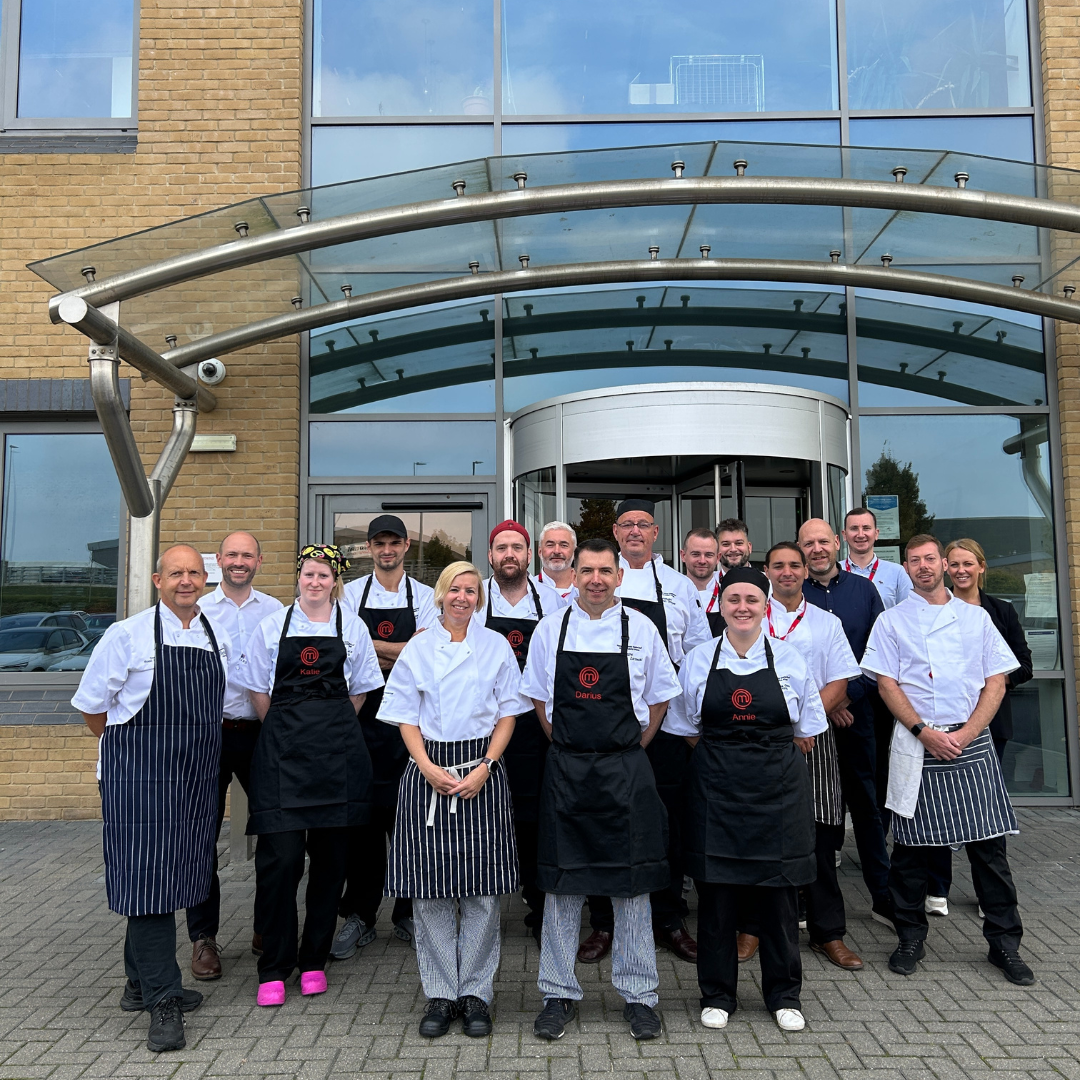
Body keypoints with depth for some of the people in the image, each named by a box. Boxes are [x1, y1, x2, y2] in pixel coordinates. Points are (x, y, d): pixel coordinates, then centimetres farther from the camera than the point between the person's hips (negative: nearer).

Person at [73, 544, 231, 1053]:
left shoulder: (219, 641, 9)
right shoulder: (127, 635, -5)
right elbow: (92, 704, 1)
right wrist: (130, 748, 8)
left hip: (196, 776, 5)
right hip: (139, 775, -5)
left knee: (171, 877, 13)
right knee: (147, 875, -7)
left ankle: (141, 984, 29)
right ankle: (163, 1002, -1)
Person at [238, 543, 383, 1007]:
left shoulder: (352, 626, 8)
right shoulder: (272, 626, 6)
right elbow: (259, 691, 11)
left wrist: (331, 730, 10)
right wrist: (289, 732, 9)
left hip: (338, 751, 1)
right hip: (282, 750, -1)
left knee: (330, 856, 6)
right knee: (279, 856, -7)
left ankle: (314, 961, 21)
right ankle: (274, 969, 9)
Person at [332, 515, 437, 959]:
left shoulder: (424, 596, 6)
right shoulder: (351, 593, 7)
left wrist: (370, 646, -10)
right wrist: (398, 654, -13)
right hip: (364, 715, 0)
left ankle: (408, 913, 18)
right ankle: (359, 917, 14)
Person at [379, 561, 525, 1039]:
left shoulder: (496, 645, 5)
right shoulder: (418, 649, 6)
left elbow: (508, 713, 4)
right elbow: (406, 717, 5)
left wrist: (484, 767, -8)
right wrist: (428, 768, -9)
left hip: (482, 771, 0)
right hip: (429, 771, 1)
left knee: (481, 887, 1)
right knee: (430, 887, 2)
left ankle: (476, 993, 16)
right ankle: (440, 994, 17)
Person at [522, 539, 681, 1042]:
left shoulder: (640, 628, 0)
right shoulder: (551, 629, 2)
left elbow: (660, 698, 9)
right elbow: (540, 699, 12)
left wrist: (630, 751, 5)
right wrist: (568, 748, 6)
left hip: (626, 769, 0)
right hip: (565, 769, 1)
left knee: (632, 884, 5)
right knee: (561, 882, 6)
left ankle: (638, 995, 20)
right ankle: (559, 994, 20)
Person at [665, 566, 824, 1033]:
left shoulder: (789, 658, 2)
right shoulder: (699, 660, 2)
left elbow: (806, 735, 8)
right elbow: (689, 730, 9)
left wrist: (769, 762, 5)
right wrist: (725, 759, 4)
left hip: (778, 786, 0)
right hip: (716, 787, 0)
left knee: (779, 890, 7)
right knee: (716, 890, 4)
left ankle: (784, 996, 25)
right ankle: (717, 995, 21)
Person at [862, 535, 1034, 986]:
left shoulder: (976, 617, 10)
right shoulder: (892, 621, 6)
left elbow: (996, 682, 6)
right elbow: (887, 684, -1)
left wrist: (965, 733, -7)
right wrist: (925, 732, -11)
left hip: (971, 743, 1)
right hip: (916, 745, -1)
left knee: (989, 844, 3)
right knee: (911, 846, 4)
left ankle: (1004, 941, 18)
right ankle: (911, 937, 19)